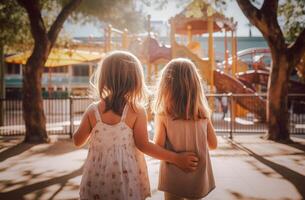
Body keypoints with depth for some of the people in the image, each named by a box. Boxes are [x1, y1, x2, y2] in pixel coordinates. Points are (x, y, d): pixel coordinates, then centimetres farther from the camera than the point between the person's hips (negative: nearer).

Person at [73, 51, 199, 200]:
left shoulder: (93, 111, -8)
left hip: (98, 176, 1)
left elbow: (78, 141, 3)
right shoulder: (137, 111, -14)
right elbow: (143, 145, -13)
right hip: (126, 177, -1)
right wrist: (176, 158, -6)